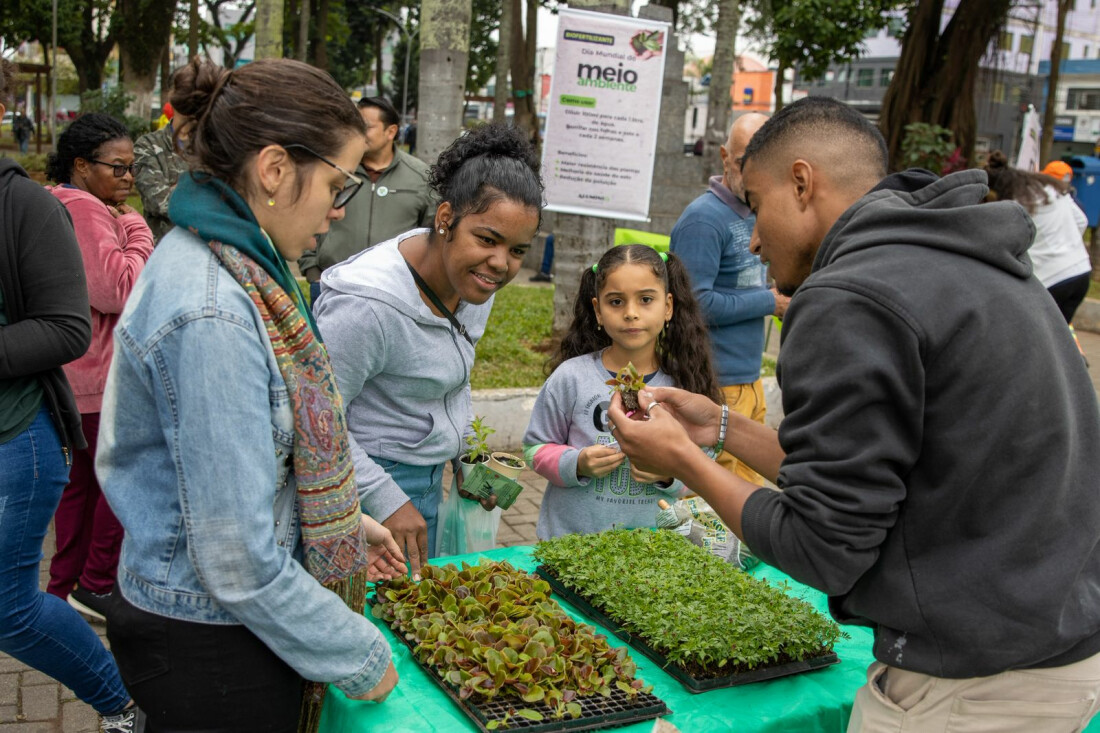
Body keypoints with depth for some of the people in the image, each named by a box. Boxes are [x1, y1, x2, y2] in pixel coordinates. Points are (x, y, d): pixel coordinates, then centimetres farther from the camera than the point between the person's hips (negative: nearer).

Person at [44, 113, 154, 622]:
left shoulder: (66, 205, 16)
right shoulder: (84, 210, -18)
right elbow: (118, 289, -24)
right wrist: (136, 231, -14)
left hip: (84, 373, 11)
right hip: (102, 375, -11)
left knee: (85, 477, 18)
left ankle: (66, 584, 27)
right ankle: (96, 586, 9)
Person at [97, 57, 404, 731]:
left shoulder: (231, 263, 1)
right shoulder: (209, 314, -29)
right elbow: (239, 566, -26)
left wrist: (344, 519, 12)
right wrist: (362, 660, -14)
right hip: (210, 648, -9)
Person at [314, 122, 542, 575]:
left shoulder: (475, 277, -4)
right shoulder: (367, 304, -30)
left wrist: (467, 453, 12)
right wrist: (385, 501, -22)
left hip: (428, 481, 8)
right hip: (369, 482, -8)